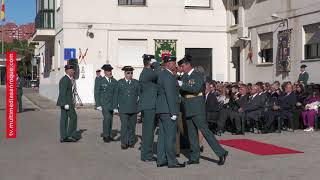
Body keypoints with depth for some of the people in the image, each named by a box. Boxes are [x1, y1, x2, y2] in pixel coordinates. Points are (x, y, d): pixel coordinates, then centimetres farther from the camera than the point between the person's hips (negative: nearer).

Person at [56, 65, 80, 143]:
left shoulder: (66, 79, 16)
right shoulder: (65, 79, -15)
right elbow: (63, 92, -21)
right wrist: (66, 104, -24)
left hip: (64, 102, 10)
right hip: (66, 102, -10)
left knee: (64, 118, 7)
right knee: (73, 117, -4)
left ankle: (63, 137, 7)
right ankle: (71, 135, -2)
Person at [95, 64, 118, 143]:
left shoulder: (115, 82, 6)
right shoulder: (100, 81, -4)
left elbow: (116, 94, 6)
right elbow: (97, 93, -4)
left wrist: (115, 105, 2)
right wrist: (98, 105, -10)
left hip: (111, 104, 4)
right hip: (103, 103, -4)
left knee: (110, 119, 6)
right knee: (107, 117, -16)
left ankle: (109, 135, 19)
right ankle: (105, 135, -6)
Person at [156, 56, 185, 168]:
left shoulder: (162, 74, 14)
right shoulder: (168, 76, -16)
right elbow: (170, 95, -20)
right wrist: (173, 113, -20)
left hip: (162, 110, 10)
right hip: (168, 110, -10)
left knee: (163, 135, 12)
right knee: (170, 136, -4)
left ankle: (161, 160, 17)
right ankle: (172, 162, 1)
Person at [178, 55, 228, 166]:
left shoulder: (197, 76, -10)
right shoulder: (184, 76, 12)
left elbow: (195, 89, -25)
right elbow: (182, 91, 12)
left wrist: (182, 85, -24)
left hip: (197, 110, -7)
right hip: (188, 110, 8)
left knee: (205, 130, -10)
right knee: (192, 134, 9)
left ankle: (221, 153, -6)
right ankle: (194, 157, 16)